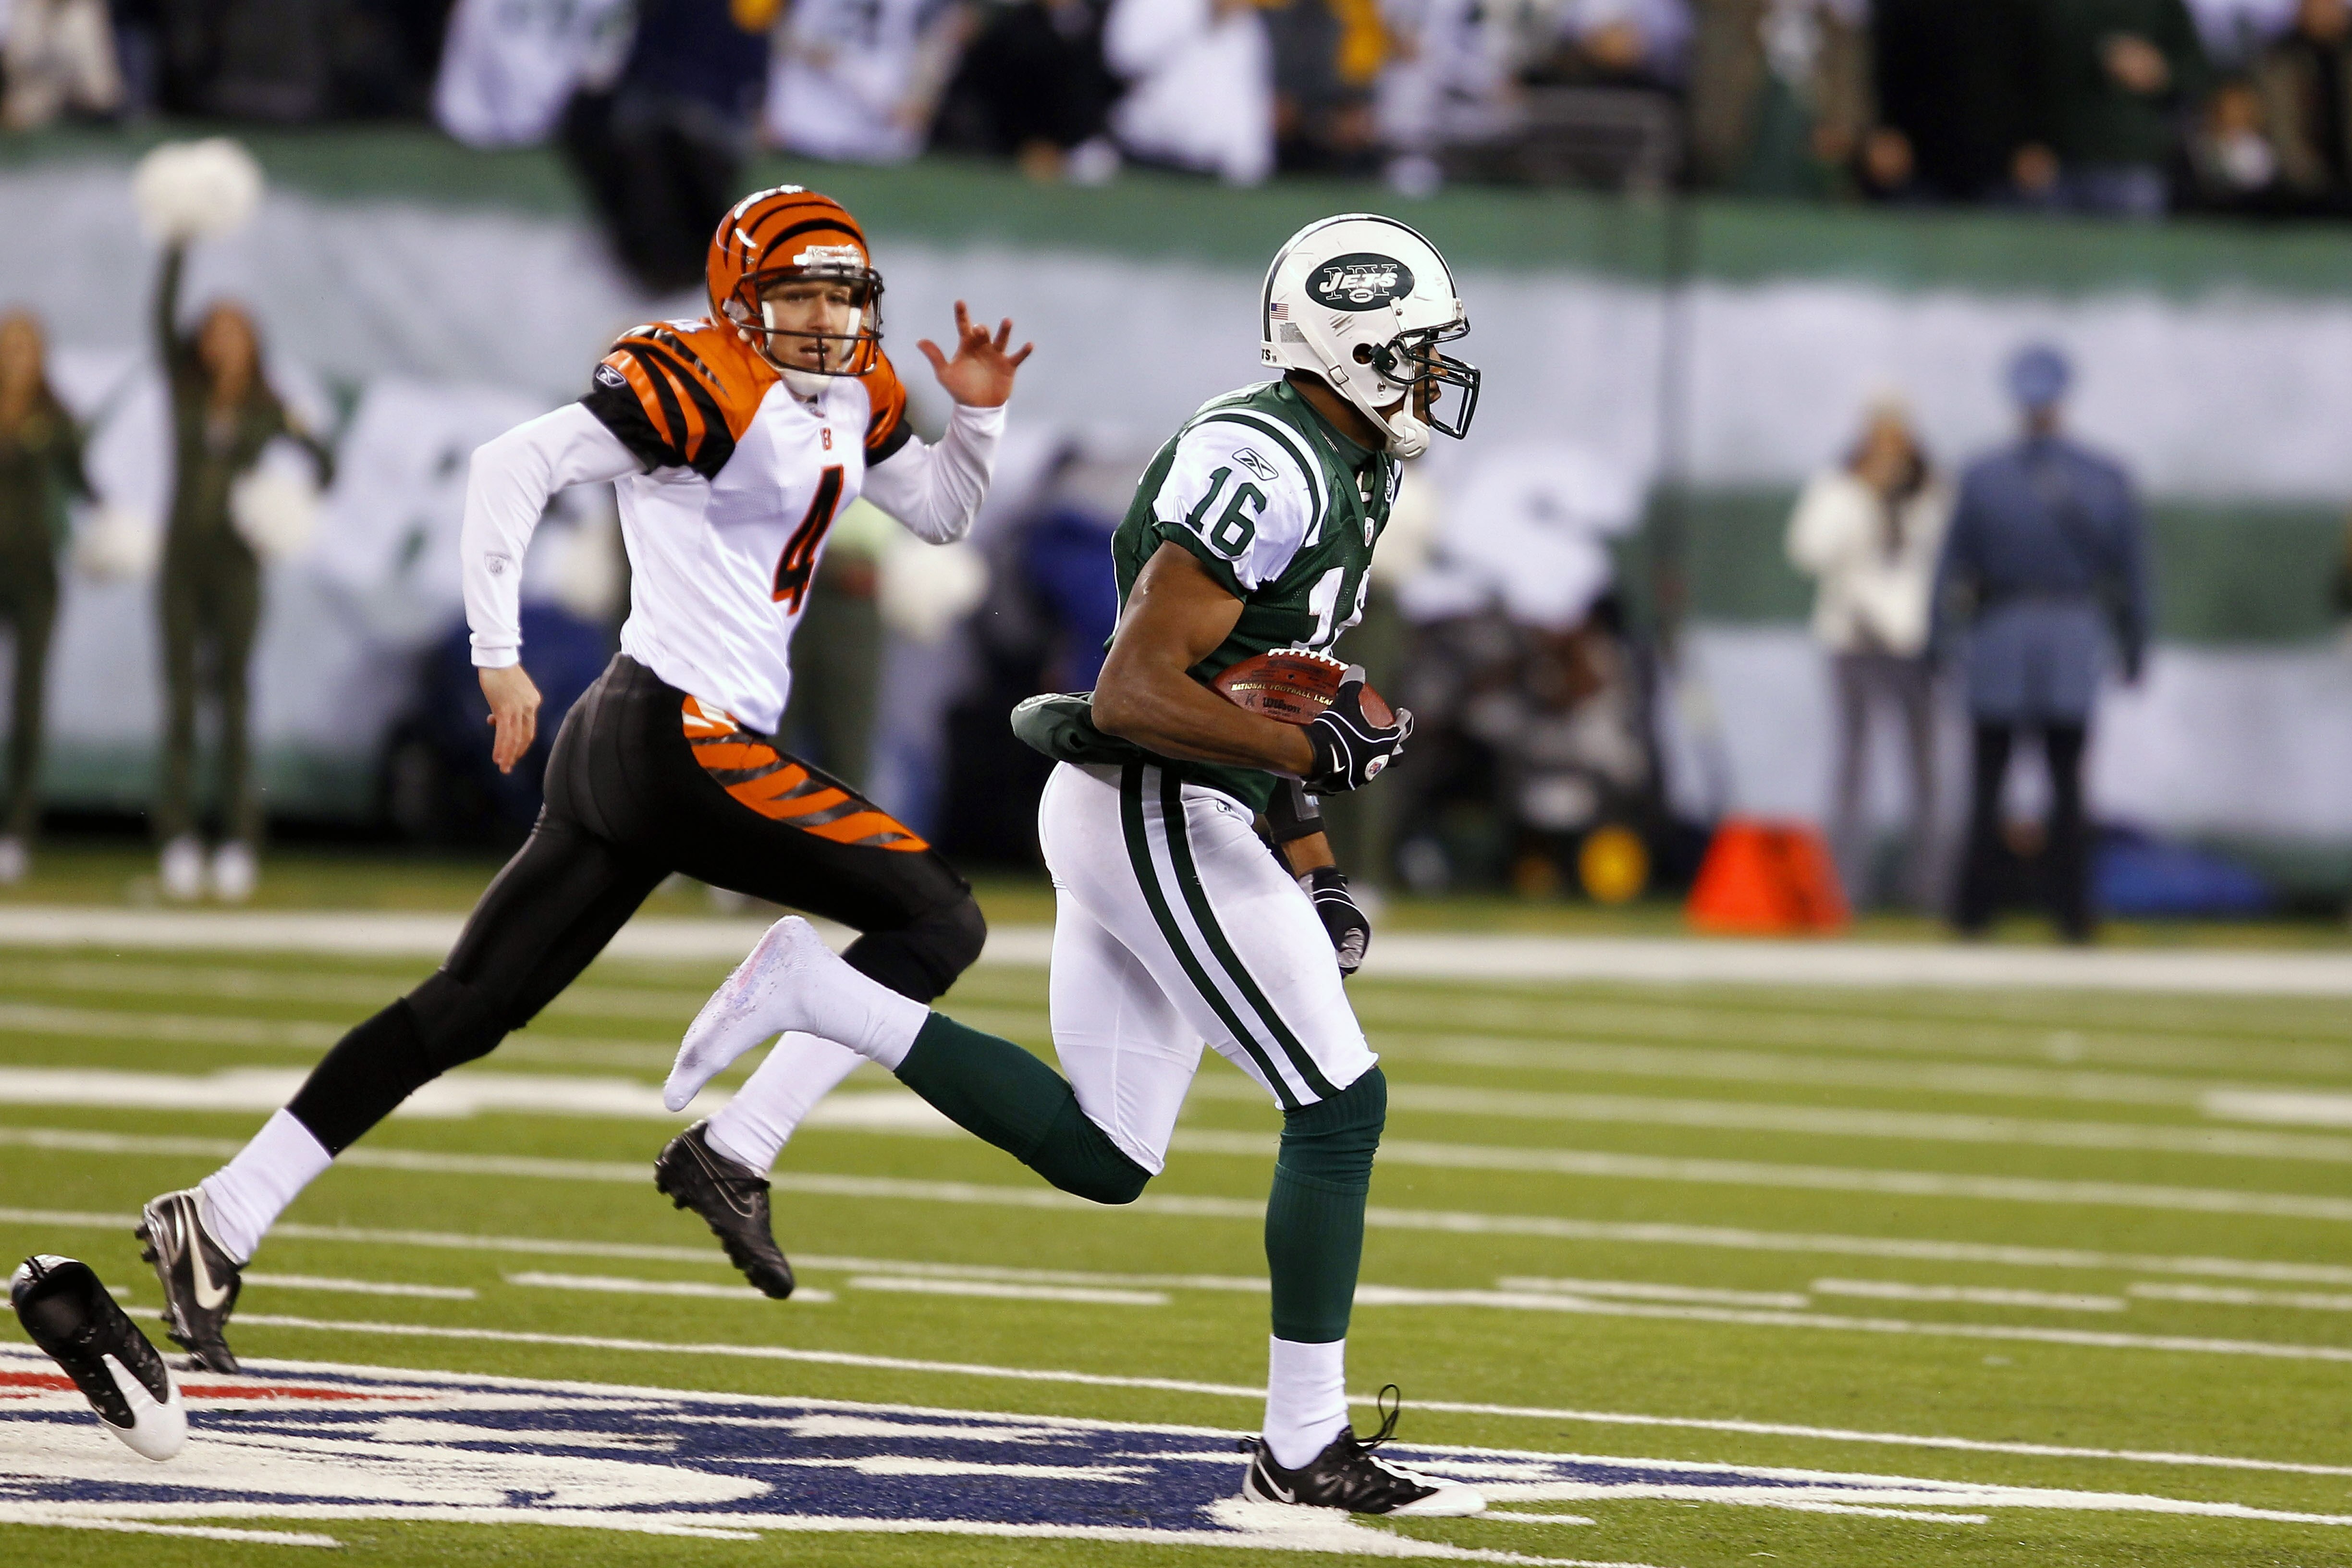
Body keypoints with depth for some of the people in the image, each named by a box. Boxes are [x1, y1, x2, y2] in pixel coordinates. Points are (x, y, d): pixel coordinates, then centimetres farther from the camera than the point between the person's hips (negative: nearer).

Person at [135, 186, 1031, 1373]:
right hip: (684, 732, -9)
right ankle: (731, 1152, -9)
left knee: (468, 1008, 7)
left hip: (620, 743, 9)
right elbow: (514, 465, -19)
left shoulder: (852, 401, 17)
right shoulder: (700, 386, -11)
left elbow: (940, 513, 30)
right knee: (936, 920, -7)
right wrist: (499, 654, -19)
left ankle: (220, 1221, 5)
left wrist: (980, 413, 11)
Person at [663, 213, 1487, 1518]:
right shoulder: (1265, 470, -18)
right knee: (1341, 1108, -6)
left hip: (1119, 821, 10)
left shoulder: (1338, 470, 15)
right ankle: (1304, 1449, -1)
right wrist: (1314, 752, -23)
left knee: (1100, 1157, 10)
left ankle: (816, 993, 8)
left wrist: (1315, 872, 19)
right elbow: (1136, 693, -24)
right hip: (1158, 819, -10)